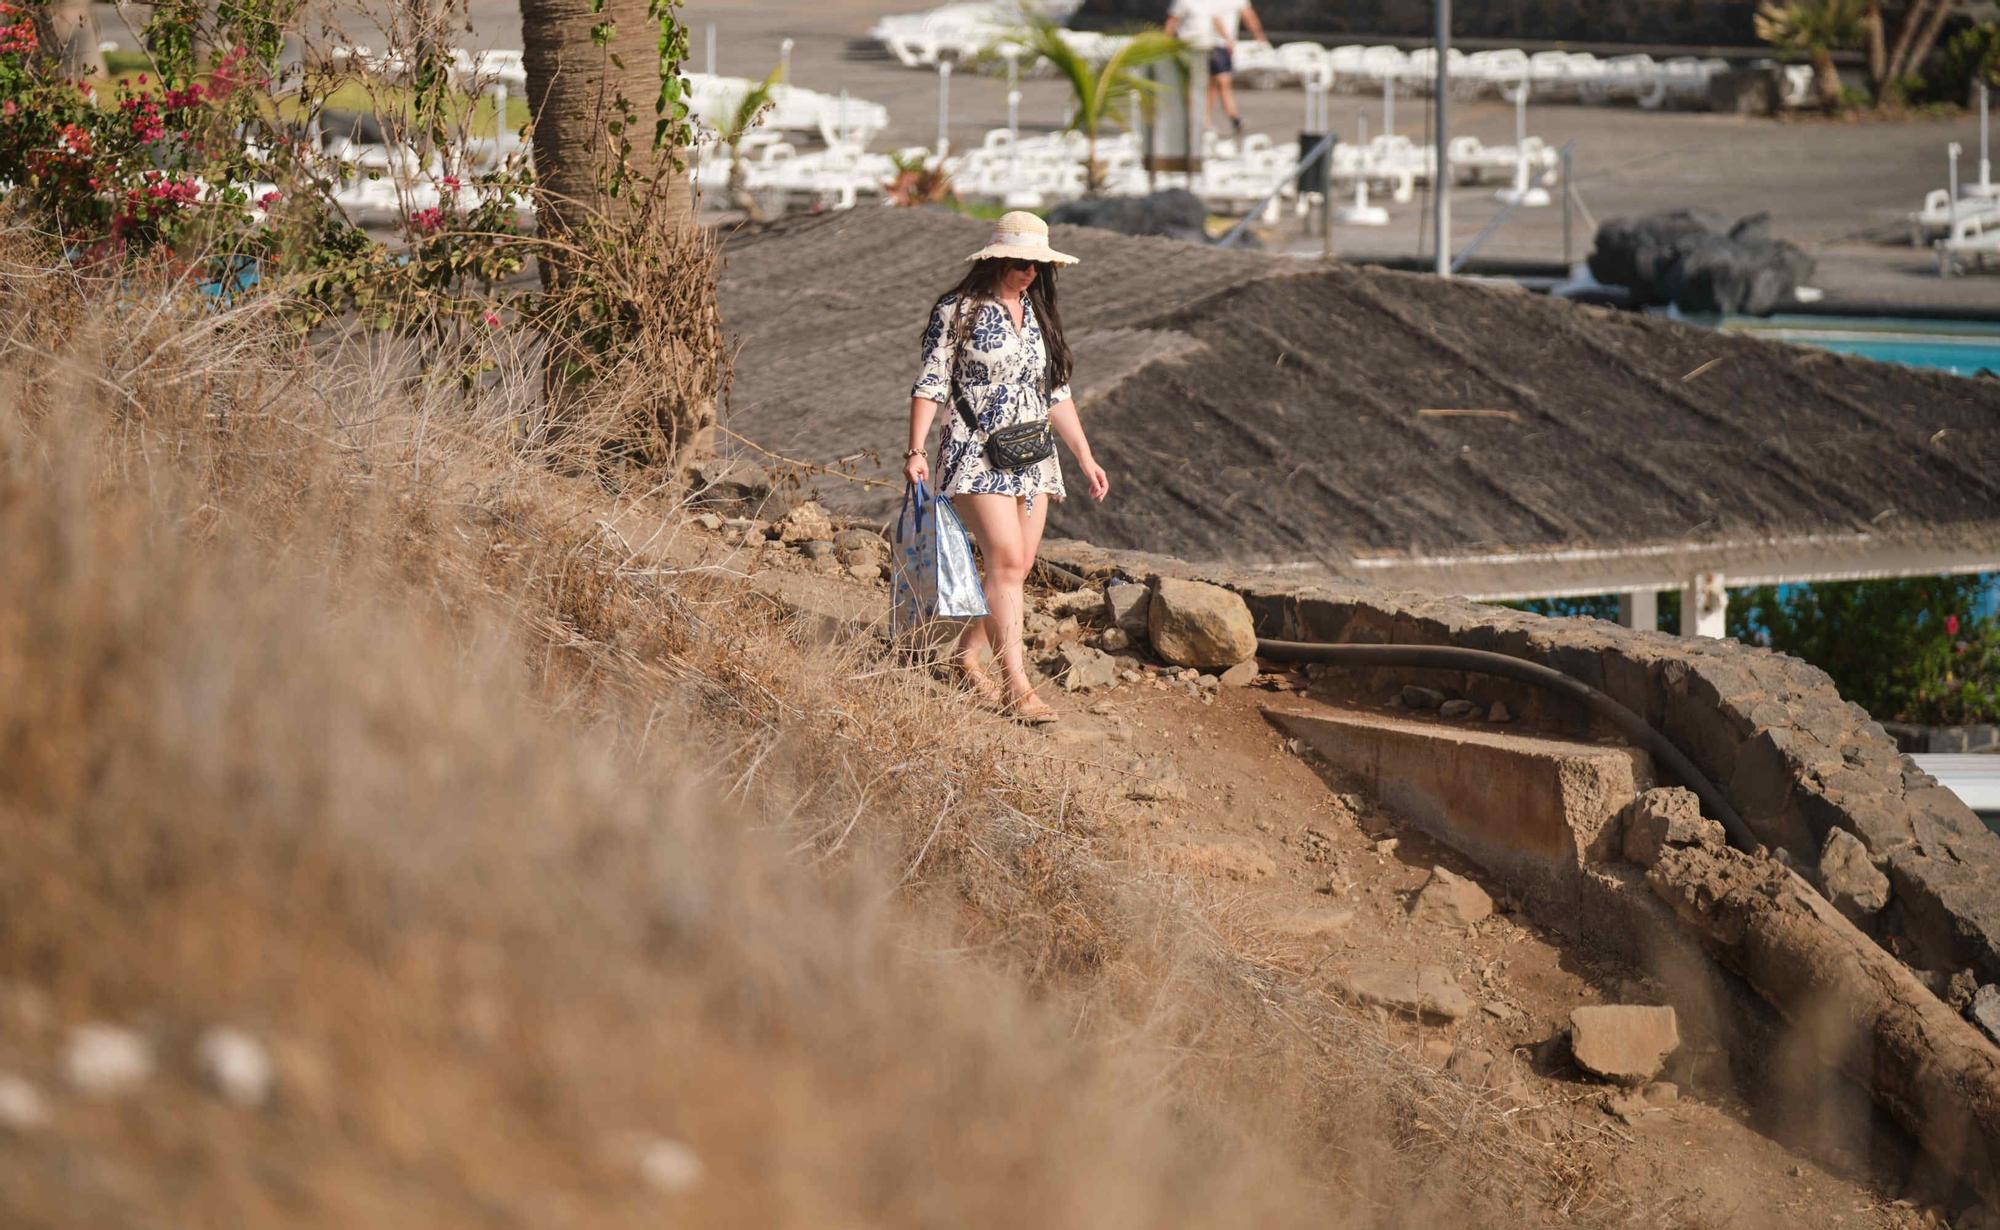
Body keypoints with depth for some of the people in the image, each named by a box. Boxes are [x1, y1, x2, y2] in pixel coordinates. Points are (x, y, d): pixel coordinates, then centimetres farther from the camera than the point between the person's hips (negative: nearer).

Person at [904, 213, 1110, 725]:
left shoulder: (1039, 314, 14)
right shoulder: (957, 312, -5)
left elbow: (1057, 394, 19)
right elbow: (930, 384, -6)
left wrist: (1085, 457, 16)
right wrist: (915, 451, -16)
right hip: (978, 454, -7)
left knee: (1018, 568, 4)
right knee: (1006, 562, -16)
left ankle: (966, 656, 23)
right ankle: (1016, 687, -19)